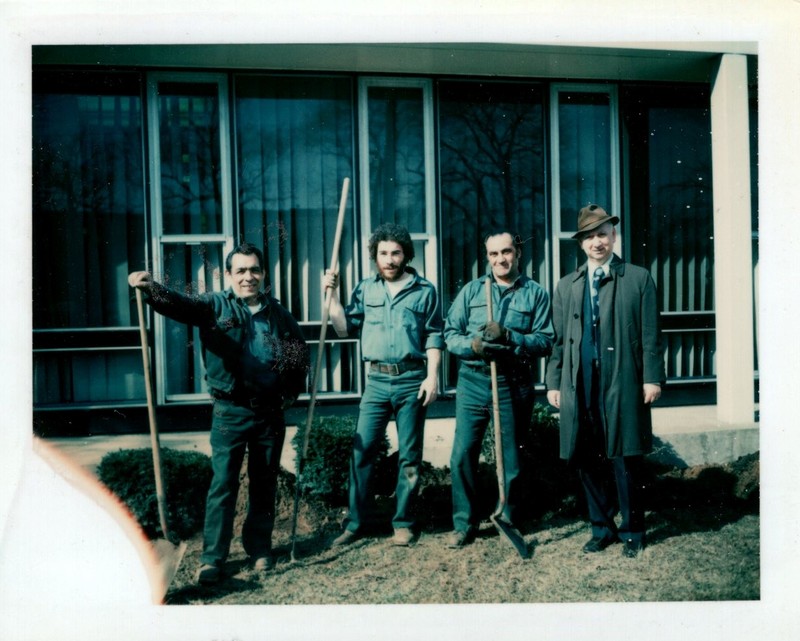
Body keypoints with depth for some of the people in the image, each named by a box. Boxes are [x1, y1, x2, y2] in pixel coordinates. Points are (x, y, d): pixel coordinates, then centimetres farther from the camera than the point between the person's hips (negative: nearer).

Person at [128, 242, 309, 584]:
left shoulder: (279, 313, 7)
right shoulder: (215, 305, -1)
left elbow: (301, 352, 16)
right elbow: (179, 304, -21)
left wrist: (292, 391, 4)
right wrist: (151, 287, -42)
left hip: (271, 411, 3)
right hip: (230, 411, -2)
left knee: (265, 483, 12)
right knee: (223, 483, 0)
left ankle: (260, 549, 27)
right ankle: (212, 557, 11)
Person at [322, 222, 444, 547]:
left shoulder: (424, 291, 3)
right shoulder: (365, 289, 10)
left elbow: (434, 338, 2)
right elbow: (345, 328, 5)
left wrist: (432, 376, -7)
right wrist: (333, 294, -2)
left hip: (412, 380, -2)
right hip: (376, 380, 2)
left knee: (409, 456, 7)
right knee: (361, 450, 1)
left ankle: (404, 523, 19)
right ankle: (355, 523, 13)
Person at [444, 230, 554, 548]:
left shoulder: (536, 293, 4)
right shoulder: (471, 290, 7)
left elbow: (546, 341, -5)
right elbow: (450, 334, 2)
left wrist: (509, 337, -20)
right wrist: (474, 345, -18)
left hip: (515, 384, -1)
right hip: (473, 381, 1)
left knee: (512, 458, 11)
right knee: (462, 454, 0)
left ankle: (509, 519, 29)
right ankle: (463, 524, 15)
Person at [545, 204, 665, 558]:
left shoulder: (638, 278, 6)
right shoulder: (566, 286, 13)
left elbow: (650, 335, 1)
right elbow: (558, 340, 11)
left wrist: (652, 377, -6)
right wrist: (553, 382, 6)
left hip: (623, 384, -3)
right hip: (580, 386, 3)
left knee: (625, 459, 4)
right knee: (587, 462, 8)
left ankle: (631, 531, 22)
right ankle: (602, 529, 25)